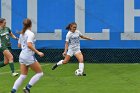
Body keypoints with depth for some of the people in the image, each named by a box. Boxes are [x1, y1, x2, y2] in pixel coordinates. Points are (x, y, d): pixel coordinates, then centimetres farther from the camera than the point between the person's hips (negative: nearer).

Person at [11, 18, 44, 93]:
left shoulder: (22, 34, 11)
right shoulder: (30, 34, -13)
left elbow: (19, 45, 18)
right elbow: (29, 45, -25)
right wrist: (38, 52, -22)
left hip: (22, 55, 8)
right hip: (29, 56, -8)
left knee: (23, 76, 9)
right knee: (40, 73, 4)